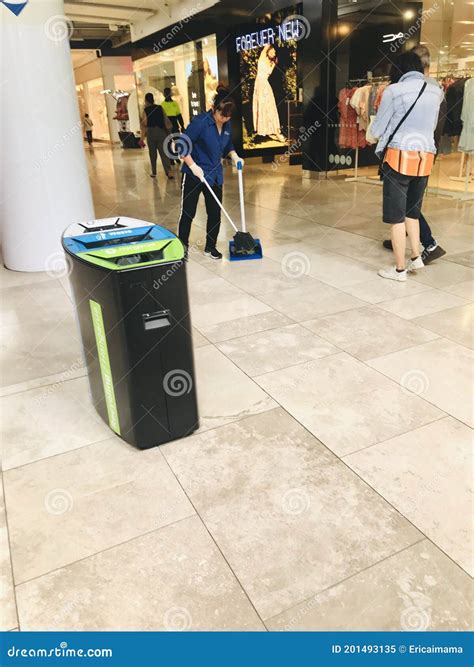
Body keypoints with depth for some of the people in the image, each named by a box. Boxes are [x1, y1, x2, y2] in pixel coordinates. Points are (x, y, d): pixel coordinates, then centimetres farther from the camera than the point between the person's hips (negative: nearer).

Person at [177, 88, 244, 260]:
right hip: (194, 174, -6)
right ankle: (182, 246, 17)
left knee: (215, 213, 8)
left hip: (215, 175, 6)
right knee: (188, 212, 3)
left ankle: (210, 247, 23)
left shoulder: (226, 125, 1)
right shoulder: (200, 122, -18)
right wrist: (193, 165, -22)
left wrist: (235, 157, -2)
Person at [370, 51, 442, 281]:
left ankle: (400, 269, 4)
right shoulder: (435, 91, 9)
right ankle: (416, 257, 18)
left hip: (399, 157, -5)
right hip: (425, 158, 6)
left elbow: (376, 131, 0)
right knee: (411, 211, 20)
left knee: (396, 216, 1)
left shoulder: (393, 91, -6)